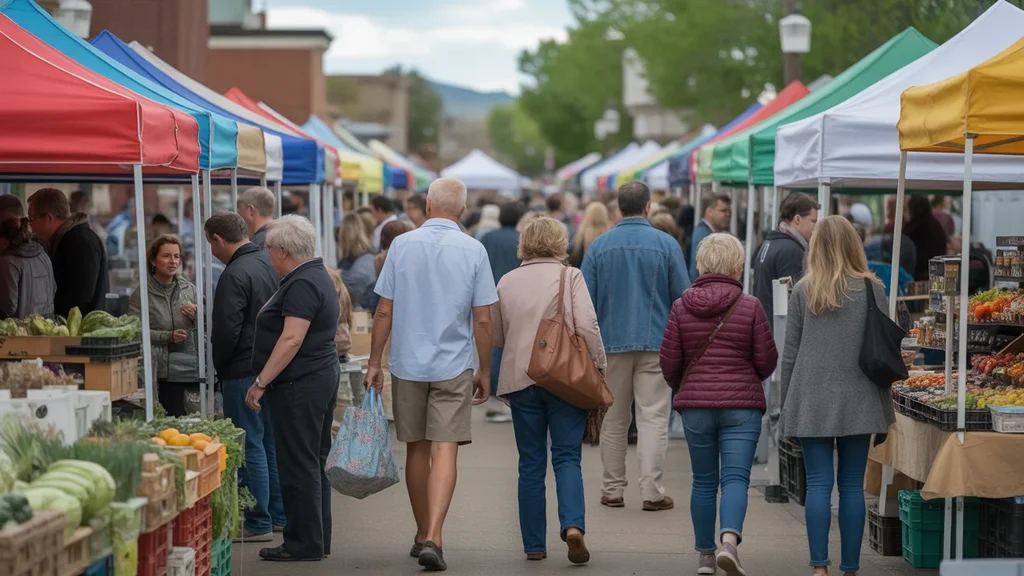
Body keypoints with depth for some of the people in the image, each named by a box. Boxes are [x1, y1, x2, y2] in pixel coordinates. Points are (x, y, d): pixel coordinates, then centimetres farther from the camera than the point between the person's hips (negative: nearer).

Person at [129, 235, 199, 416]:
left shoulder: (188, 288, 11)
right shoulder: (141, 294, -1)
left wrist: (198, 317, -3)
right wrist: (168, 337, -16)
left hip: (194, 368, 4)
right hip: (165, 373, -4)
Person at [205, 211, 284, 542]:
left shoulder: (235, 275, -17)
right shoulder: (269, 264, 9)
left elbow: (226, 331, -19)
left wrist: (219, 366, -2)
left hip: (244, 371, -9)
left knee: (250, 446, -3)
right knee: (272, 442, 16)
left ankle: (258, 523, -1)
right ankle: (278, 514, 22)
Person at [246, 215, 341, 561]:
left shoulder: (302, 285, -17)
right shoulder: (317, 276, 17)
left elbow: (292, 340, -24)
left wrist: (261, 383, -22)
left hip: (299, 386, -11)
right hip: (323, 376, 11)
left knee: (298, 465, -6)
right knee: (314, 462, 14)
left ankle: (305, 544, -2)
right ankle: (318, 540, 19)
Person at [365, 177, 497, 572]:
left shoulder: (402, 245, -1)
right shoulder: (473, 251, -4)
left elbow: (384, 312, -1)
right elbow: (482, 320, -4)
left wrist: (374, 362, 8)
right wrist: (485, 371, 6)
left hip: (407, 365, 2)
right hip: (453, 367, -2)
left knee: (417, 450, 14)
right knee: (445, 451, -5)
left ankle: (423, 534, 25)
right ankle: (433, 538, -19)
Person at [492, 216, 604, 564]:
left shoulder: (506, 282, 7)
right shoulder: (570, 277, -3)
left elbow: (496, 336, 14)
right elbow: (587, 327, -11)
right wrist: (599, 367, -2)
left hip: (520, 379, 2)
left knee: (531, 464, 8)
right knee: (567, 457, 2)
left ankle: (534, 545, 9)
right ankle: (573, 525, -20)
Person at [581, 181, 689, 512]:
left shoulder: (599, 246, 2)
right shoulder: (667, 245, -2)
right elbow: (683, 298, 1)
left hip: (612, 342, 2)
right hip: (656, 343, -2)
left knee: (613, 420, 10)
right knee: (653, 417, -3)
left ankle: (613, 490, 14)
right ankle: (652, 491, -8)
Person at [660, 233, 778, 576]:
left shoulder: (681, 307, 0)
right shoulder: (750, 307, -5)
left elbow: (669, 361, 2)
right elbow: (767, 361, -2)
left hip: (695, 405, 2)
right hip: (741, 405, -2)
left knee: (703, 481, 12)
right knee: (735, 477, -3)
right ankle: (730, 539, -26)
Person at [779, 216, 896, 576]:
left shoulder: (803, 292, 2)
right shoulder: (871, 290, 0)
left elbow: (790, 352, 5)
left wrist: (787, 405, 13)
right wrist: (886, 410, 8)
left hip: (812, 401, 1)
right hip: (857, 400, 0)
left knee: (818, 483, 1)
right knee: (852, 486, 5)